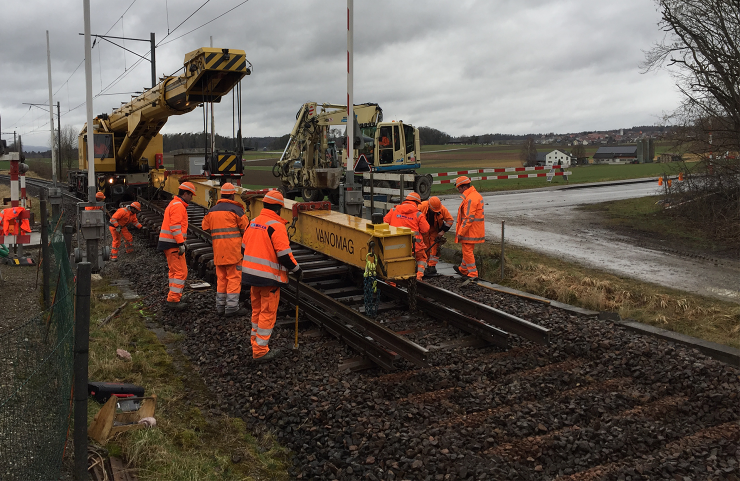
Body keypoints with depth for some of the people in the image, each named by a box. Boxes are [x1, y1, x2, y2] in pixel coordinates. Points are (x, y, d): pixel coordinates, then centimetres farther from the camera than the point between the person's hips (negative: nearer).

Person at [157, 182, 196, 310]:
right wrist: (181, 243, -23)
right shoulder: (178, 206, -13)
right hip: (173, 243, -11)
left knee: (174, 271, 16)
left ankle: (173, 298, 21)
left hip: (169, 243, 11)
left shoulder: (174, 204, 21)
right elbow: (175, 226, -22)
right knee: (181, 271, -11)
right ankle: (173, 299, -12)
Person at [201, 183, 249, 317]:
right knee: (234, 277, -1)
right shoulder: (236, 209, -7)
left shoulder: (212, 210, 11)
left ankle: (220, 306, 19)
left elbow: (205, 227, 16)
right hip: (233, 248, -6)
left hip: (218, 249, 6)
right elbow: (245, 229, -6)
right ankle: (232, 307, -3)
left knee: (221, 277, 14)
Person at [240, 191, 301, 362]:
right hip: (269, 277, -8)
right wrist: (296, 268, -4)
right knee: (268, 313, 2)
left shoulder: (253, 222, 7)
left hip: (251, 272, 8)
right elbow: (284, 254, -19)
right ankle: (261, 351, 6)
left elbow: (244, 247, 16)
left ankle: (256, 341, 32)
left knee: (257, 309, 20)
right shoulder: (277, 226, -17)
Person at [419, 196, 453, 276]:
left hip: (435, 230, 0)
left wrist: (443, 231, -16)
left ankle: (432, 266, -3)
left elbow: (450, 220, -11)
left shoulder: (442, 209, -22)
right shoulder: (421, 206, -26)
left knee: (434, 248, -7)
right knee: (425, 248, 1)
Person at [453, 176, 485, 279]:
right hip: (473, 231, 10)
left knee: (467, 251, -3)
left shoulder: (470, 198, -21)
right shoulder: (476, 195, 13)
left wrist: (460, 233, -20)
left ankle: (473, 274, 1)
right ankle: (463, 270, 37)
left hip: (470, 231, -10)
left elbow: (468, 218, -25)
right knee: (467, 250, 22)